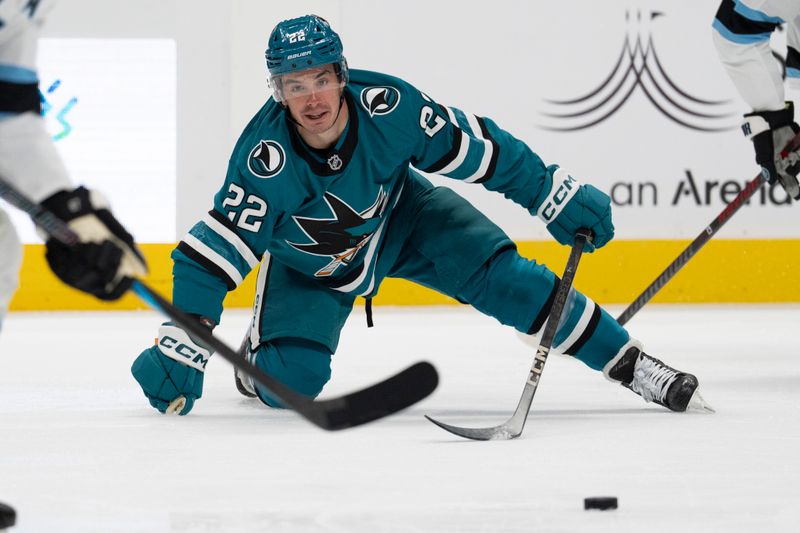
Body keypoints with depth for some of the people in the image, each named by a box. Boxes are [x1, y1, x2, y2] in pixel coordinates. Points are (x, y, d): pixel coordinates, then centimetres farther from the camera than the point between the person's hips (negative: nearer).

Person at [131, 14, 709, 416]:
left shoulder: (386, 106, -33)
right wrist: (180, 349, -42)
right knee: (290, 380, -19)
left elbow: (472, 145, -18)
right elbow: (213, 250, -34)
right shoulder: (265, 157, -37)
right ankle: (263, 353, 20)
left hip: (399, 216, 1)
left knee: (498, 272, -17)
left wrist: (556, 194, -15)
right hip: (308, 261, -1)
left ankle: (632, 364, -8)